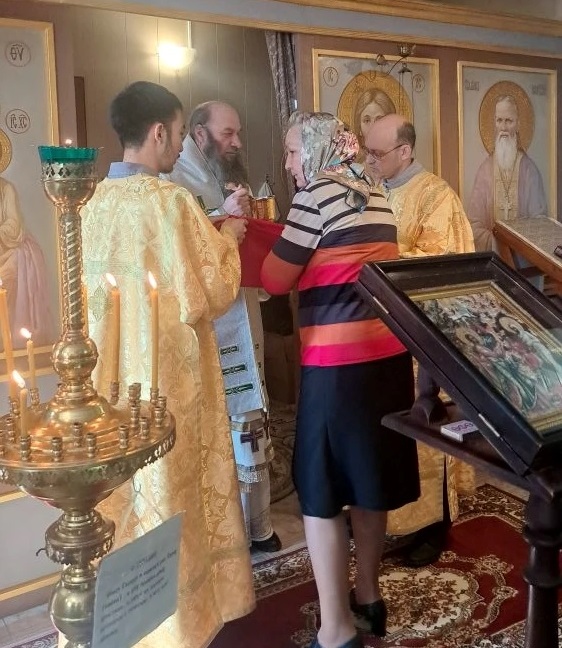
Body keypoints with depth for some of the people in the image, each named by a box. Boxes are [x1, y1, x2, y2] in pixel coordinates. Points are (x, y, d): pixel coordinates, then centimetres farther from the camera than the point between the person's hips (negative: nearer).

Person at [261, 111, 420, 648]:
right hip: (387, 351, 8)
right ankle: (367, 593, 33)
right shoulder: (375, 197, 15)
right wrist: (286, 238, 18)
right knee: (370, 477, 18)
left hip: (338, 360, -8)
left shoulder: (315, 196, -8)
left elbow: (275, 280, -4)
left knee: (321, 490, 0)